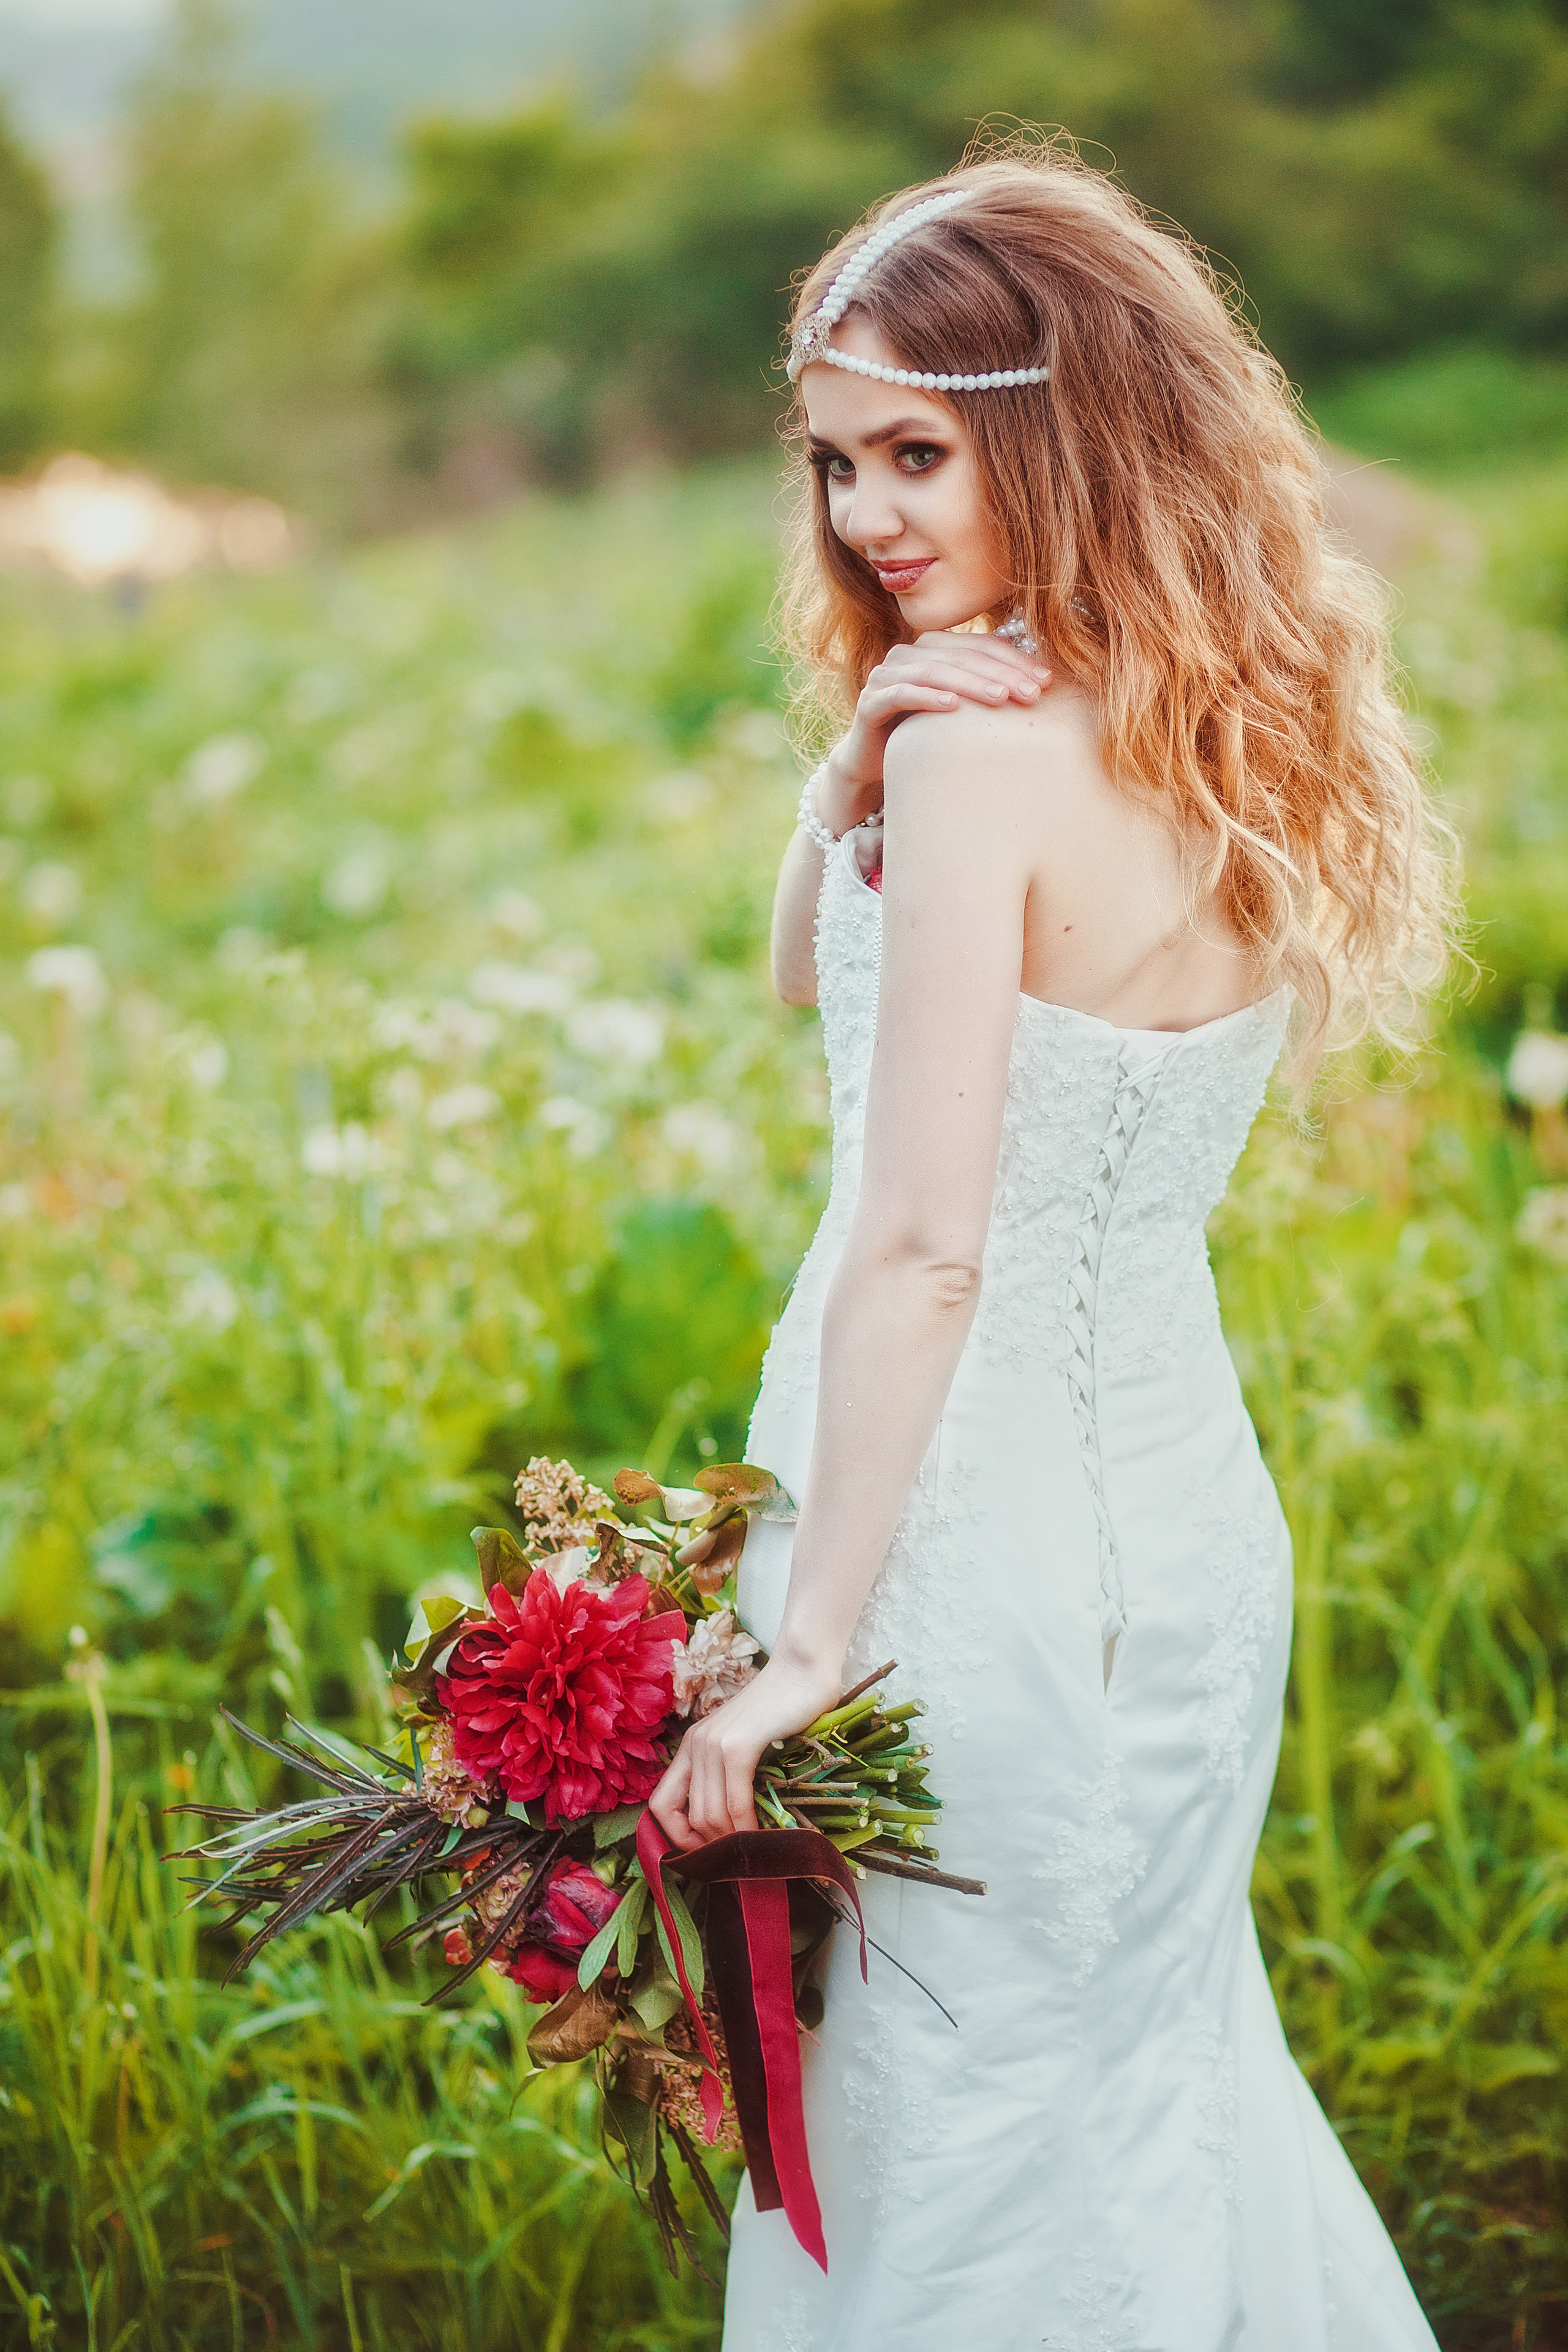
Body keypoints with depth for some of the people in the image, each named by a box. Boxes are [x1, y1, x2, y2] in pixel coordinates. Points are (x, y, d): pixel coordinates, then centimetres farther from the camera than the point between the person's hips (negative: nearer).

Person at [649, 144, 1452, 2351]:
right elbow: (819, 980, 13)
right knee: (1157, 2048, 25)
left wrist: (813, 1640, -22)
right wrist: (862, 761, -6)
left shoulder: (989, 750, -19)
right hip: (1186, 1508, 9)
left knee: (955, 2124, 7)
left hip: (985, 1529, -9)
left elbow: (922, 1242, -25)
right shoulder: (1223, 726, 6)